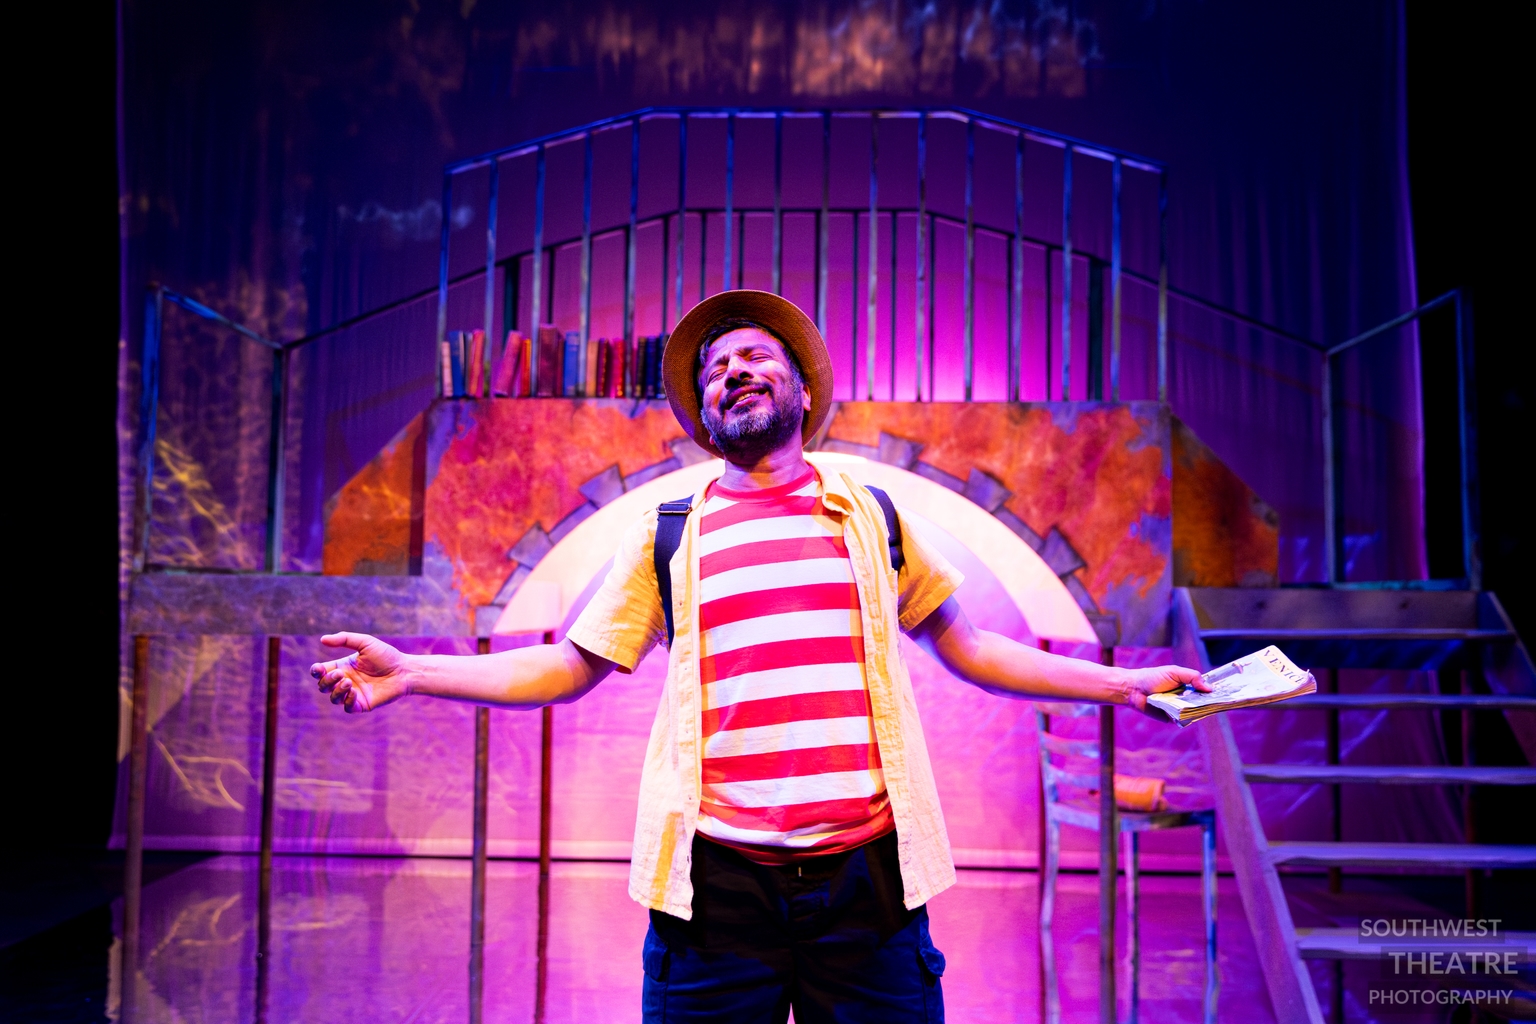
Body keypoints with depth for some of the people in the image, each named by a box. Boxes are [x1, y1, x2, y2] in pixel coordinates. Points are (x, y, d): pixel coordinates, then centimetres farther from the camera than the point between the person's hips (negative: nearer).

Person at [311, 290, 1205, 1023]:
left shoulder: (871, 516, 13)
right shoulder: (668, 535, 12)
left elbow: (966, 648, 18)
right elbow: (570, 667, 13)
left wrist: (1123, 683, 14)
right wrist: (408, 673, 3)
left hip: (865, 870, 1)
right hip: (719, 875, 0)